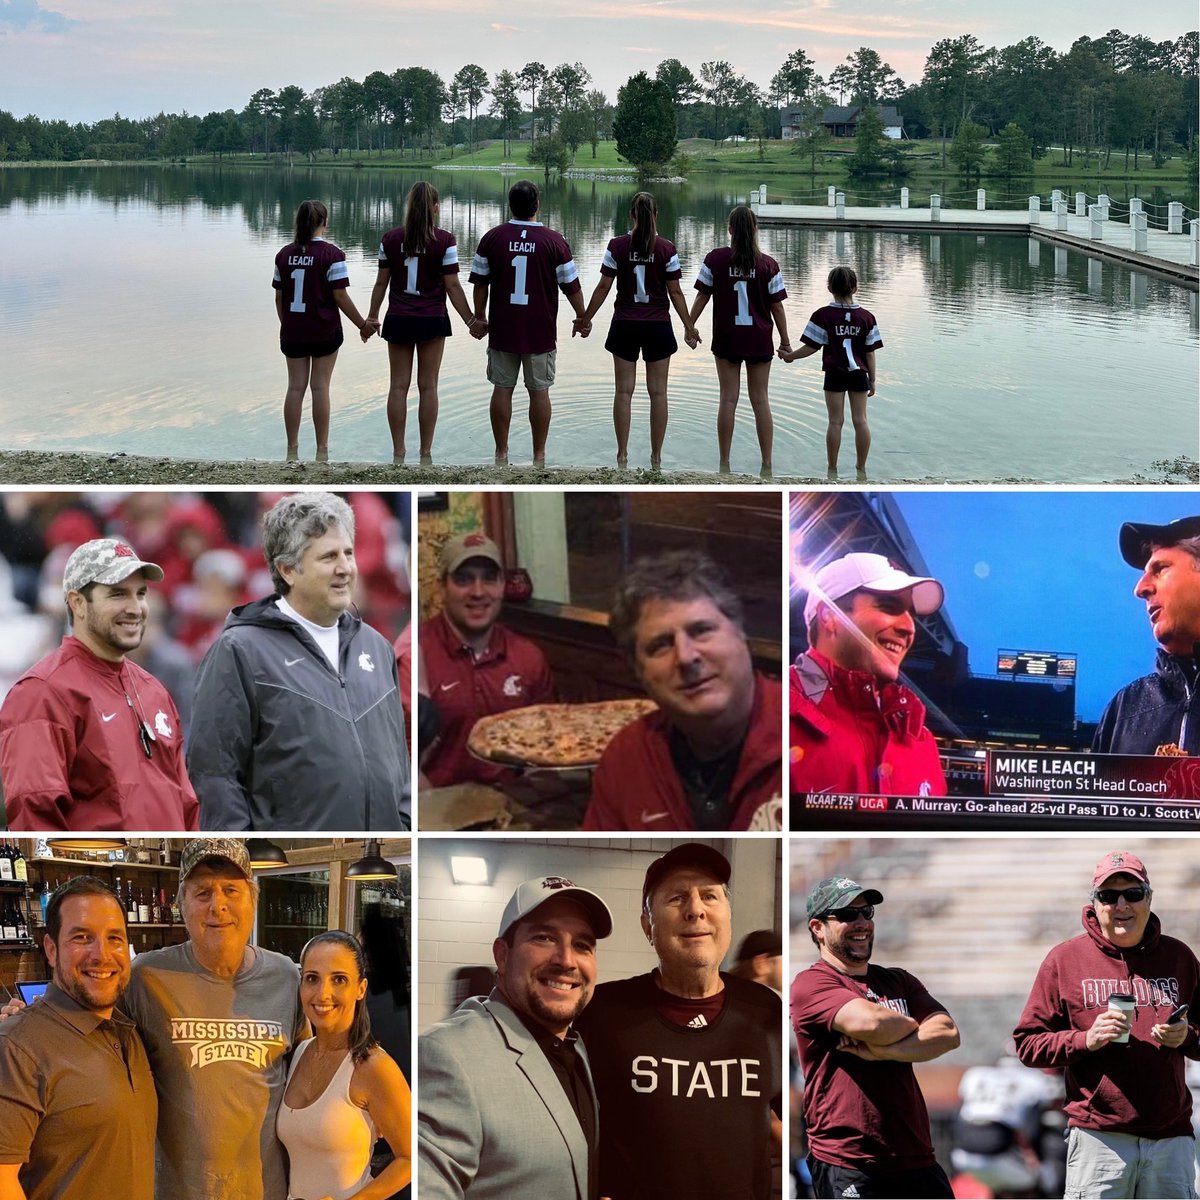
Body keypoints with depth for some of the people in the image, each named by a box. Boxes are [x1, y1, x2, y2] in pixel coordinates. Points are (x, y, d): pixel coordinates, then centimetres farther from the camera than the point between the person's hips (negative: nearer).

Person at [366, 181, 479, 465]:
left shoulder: (390, 238, -1)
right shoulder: (444, 240, -9)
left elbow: (381, 283, 4)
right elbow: (452, 286, -8)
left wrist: (371, 318, 15)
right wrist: (471, 320, -1)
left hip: (398, 321, 2)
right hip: (432, 321, -2)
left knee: (398, 386, 5)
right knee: (428, 386, 4)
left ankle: (398, 453, 5)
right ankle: (426, 453, 5)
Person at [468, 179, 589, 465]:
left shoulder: (492, 238, -5)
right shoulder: (554, 241, -9)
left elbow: (480, 283, 2)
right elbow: (571, 286, -3)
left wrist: (480, 318, 14)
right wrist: (582, 318, 11)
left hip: (502, 329, 1)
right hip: (540, 331, -1)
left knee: (502, 388, 9)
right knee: (539, 391, 8)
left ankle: (501, 453, 14)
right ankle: (539, 456, 13)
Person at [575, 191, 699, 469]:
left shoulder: (617, 246, -6)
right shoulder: (666, 249, -6)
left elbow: (603, 288, -4)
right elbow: (675, 292, -3)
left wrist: (585, 319, 7)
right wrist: (689, 327, 6)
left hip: (625, 325, 0)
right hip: (658, 326, 0)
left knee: (624, 391, 6)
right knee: (658, 392, 6)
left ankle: (622, 455, 6)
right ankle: (656, 457, 7)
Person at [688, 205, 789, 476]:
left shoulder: (715, 259, -5)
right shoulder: (767, 264, -5)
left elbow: (702, 296, -2)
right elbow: (776, 306, -2)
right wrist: (785, 341, 7)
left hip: (726, 339, 0)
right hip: (759, 339, 0)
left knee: (728, 399, 4)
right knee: (760, 399, 6)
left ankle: (724, 464, 6)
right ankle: (767, 466, 5)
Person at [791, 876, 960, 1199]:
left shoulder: (898, 981, 18)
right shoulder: (811, 984, -3)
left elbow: (948, 1034, 3)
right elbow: (870, 1021, -20)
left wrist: (882, 1051, -12)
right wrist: (911, 1025, 2)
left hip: (916, 1159, 6)